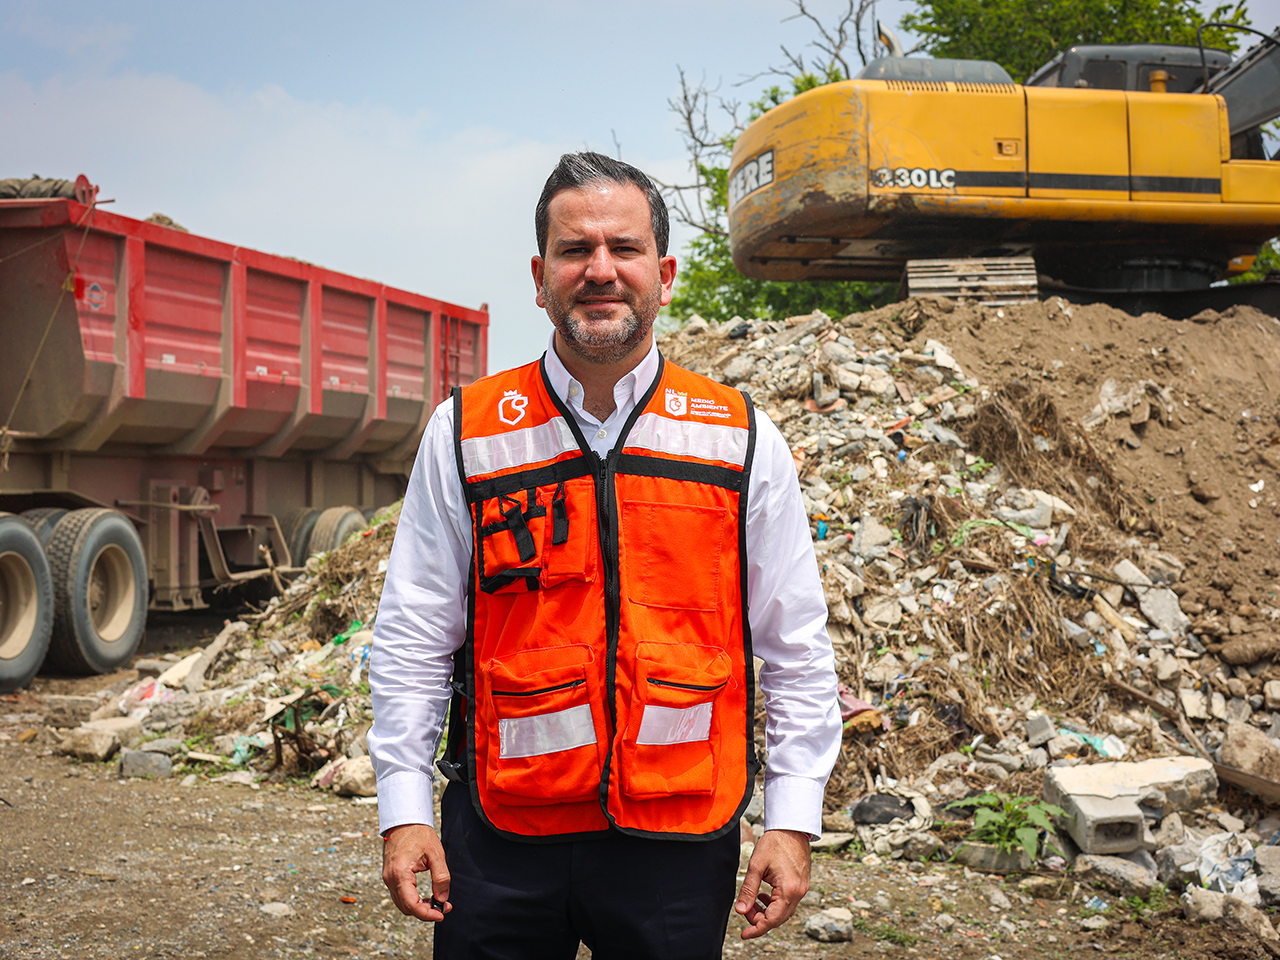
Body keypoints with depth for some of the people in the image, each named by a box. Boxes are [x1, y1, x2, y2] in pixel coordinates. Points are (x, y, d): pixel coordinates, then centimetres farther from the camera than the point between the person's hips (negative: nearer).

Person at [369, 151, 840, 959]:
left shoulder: (746, 444, 2)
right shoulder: (464, 436, 2)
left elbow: (797, 650, 4)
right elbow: (413, 640, 5)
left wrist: (793, 822, 0)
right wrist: (405, 808, 1)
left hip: (678, 839, 0)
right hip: (501, 839, 0)